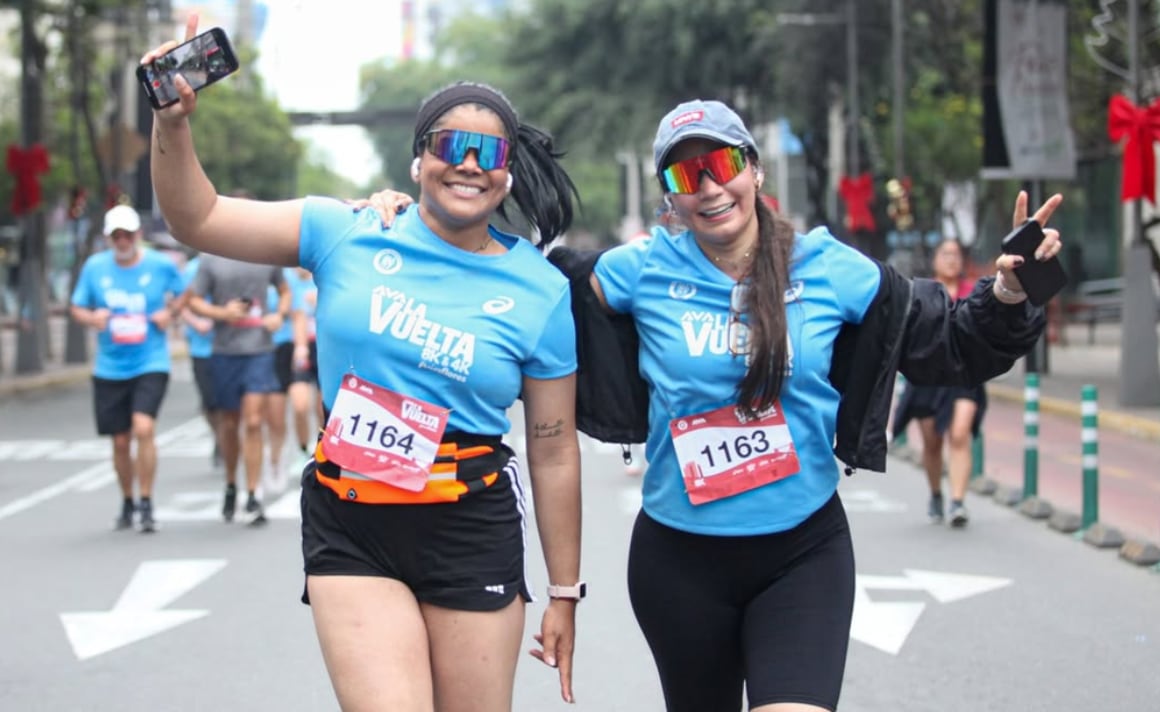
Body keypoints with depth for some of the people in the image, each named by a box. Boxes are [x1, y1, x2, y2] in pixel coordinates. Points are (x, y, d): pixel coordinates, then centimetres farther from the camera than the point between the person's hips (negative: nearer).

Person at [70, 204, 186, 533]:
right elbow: (77, 307, 10)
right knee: (120, 441, 9)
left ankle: (147, 505, -10)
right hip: (109, 368, 3)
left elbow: (182, 294, 14)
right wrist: (91, 318, -12)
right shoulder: (94, 267, 2)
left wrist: (170, 313, -6)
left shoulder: (162, 265, -2)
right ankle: (127, 504, 29)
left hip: (151, 364, -2)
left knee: (144, 428, -21)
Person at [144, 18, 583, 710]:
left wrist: (565, 594, 6)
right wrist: (172, 123, -17)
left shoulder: (542, 292, 0)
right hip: (347, 527, 0)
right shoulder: (346, 235, 1)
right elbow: (198, 220, 2)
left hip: (471, 533, 0)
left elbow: (554, 453, 4)